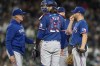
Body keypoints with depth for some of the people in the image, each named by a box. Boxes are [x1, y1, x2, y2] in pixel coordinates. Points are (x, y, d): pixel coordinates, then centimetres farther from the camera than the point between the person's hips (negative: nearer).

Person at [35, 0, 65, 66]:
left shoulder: (45, 17, -5)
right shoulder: (61, 18, 9)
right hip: (57, 44, 4)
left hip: (47, 43, -4)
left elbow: (41, 32, -7)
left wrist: (36, 45, -1)